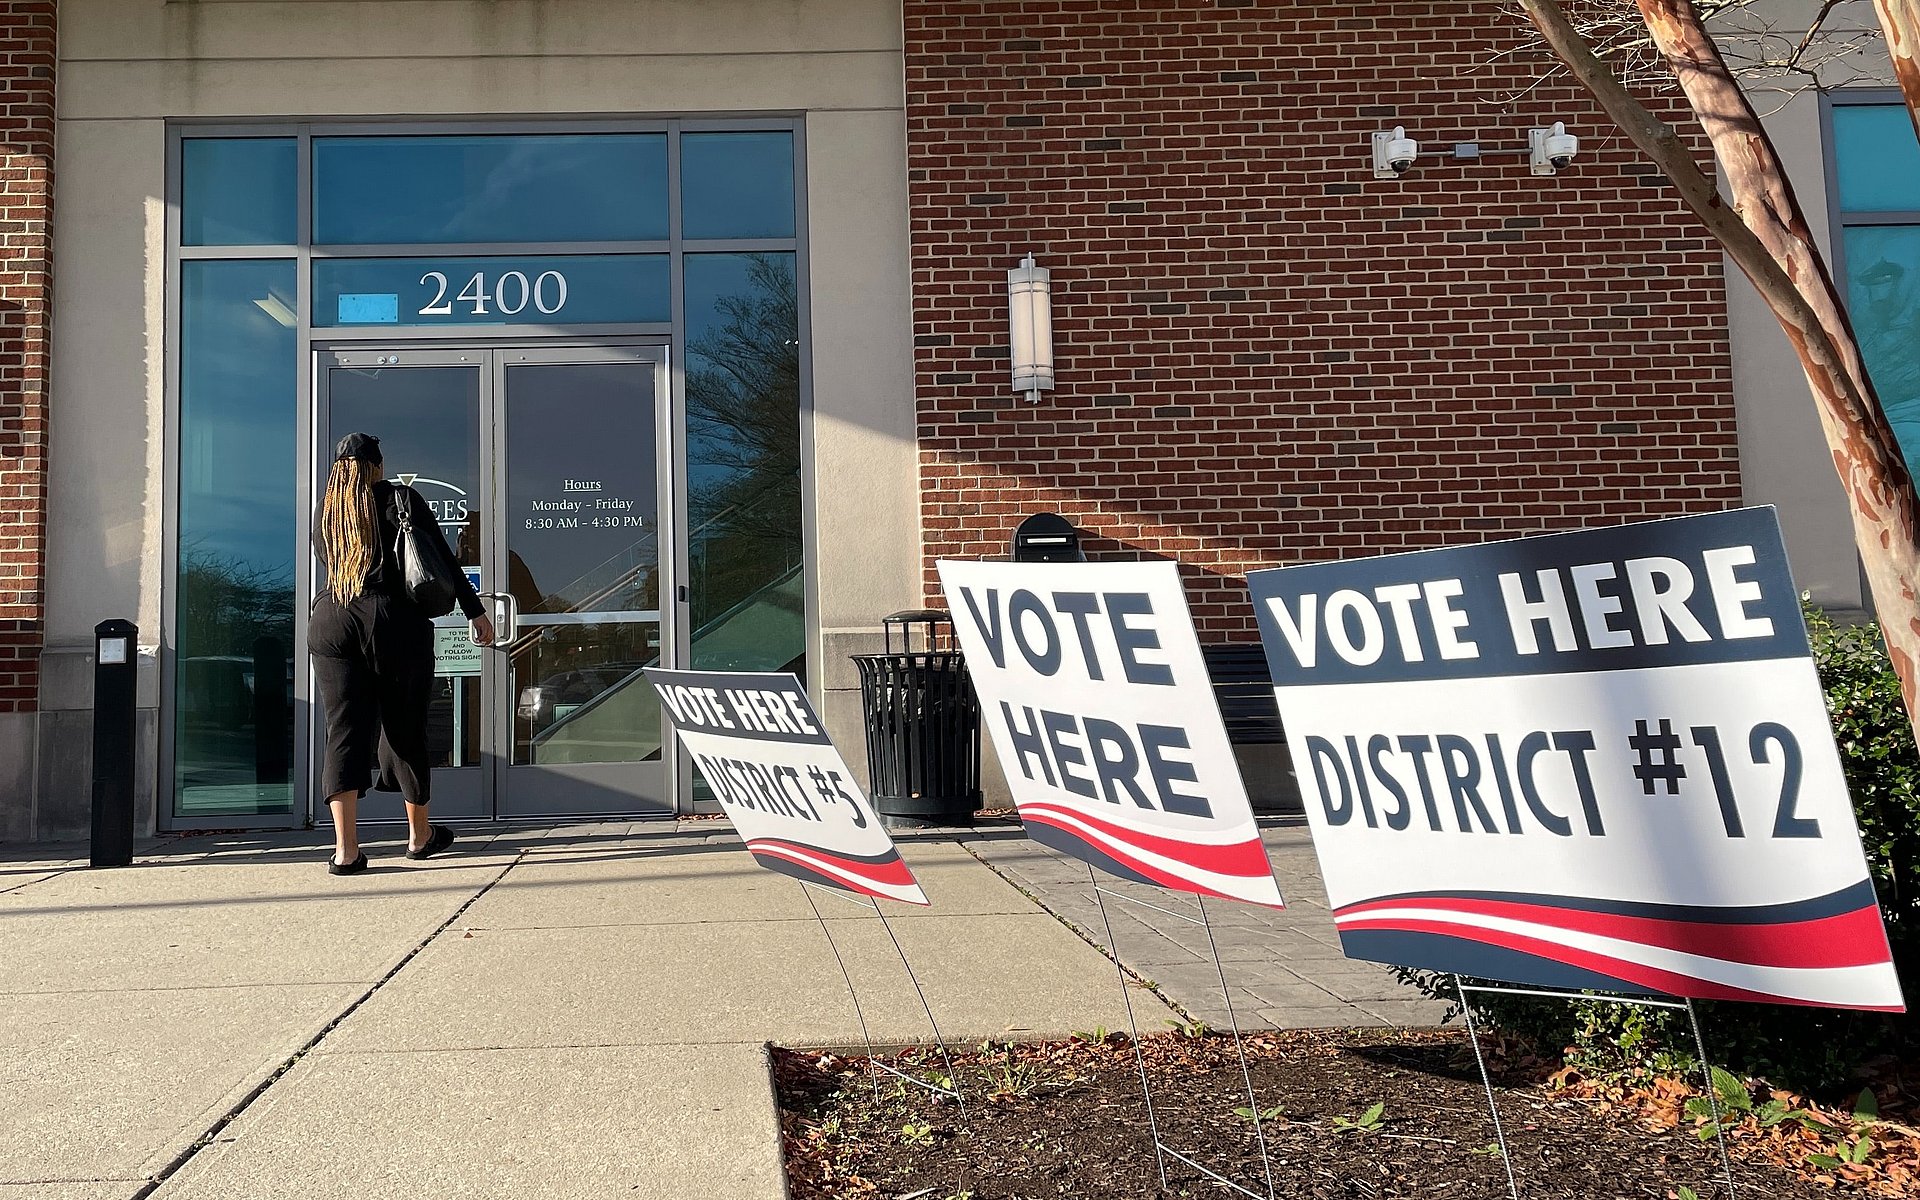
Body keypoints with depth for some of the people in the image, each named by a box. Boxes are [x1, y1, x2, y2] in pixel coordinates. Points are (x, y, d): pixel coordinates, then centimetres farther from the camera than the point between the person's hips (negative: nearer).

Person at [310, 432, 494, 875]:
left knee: (344, 730, 1)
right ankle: (420, 835, 23)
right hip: (395, 622, -3)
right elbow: (444, 560, 1)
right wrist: (475, 611, 4)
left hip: (330, 623, 3)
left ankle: (345, 847, -8)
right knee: (404, 728, 8)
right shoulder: (402, 499, 5)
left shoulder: (325, 513, 16)